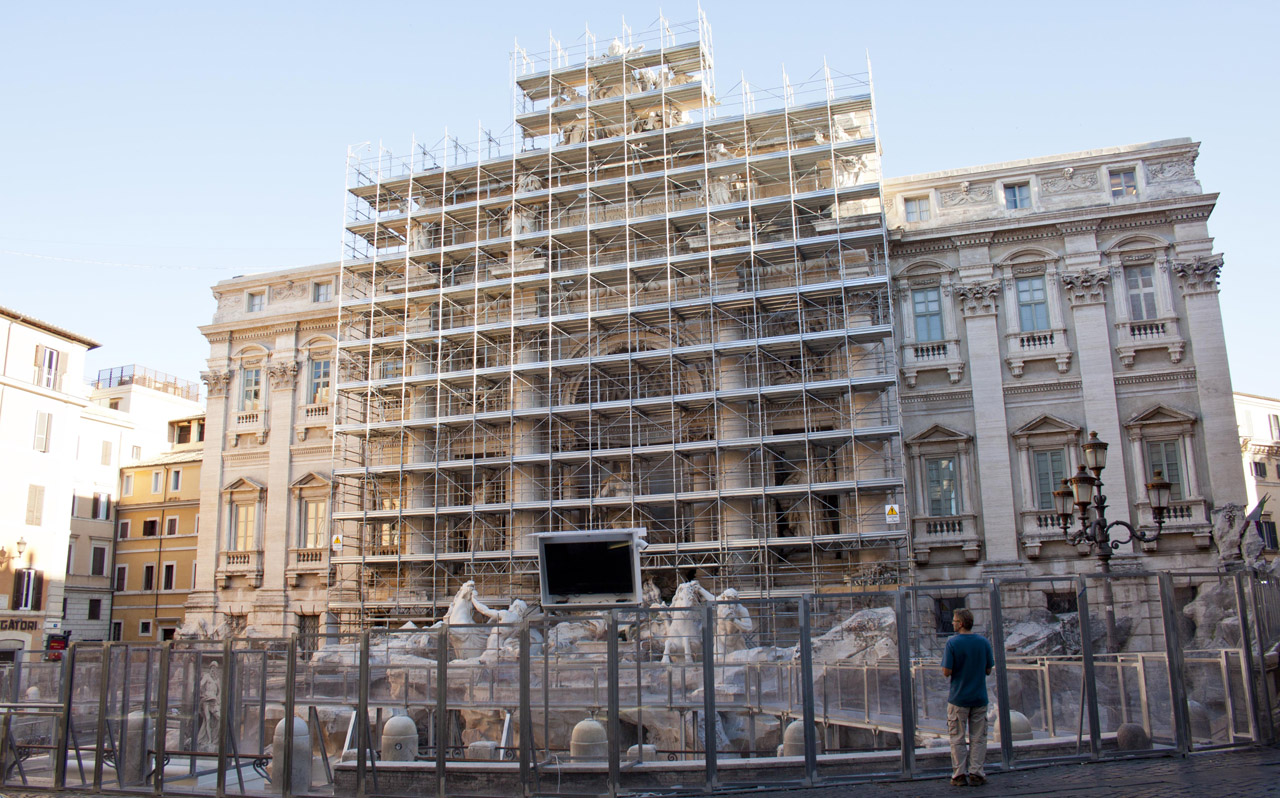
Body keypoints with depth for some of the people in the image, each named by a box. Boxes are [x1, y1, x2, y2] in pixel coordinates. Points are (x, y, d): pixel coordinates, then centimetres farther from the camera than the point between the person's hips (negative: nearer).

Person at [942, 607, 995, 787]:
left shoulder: (952, 643, -12)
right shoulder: (984, 642, -1)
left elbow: (946, 672, -13)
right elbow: (988, 670, 4)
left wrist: (945, 658, 4)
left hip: (958, 699, -3)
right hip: (979, 698, 3)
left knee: (957, 738, 6)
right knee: (978, 738, 10)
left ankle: (959, 775, 6)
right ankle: (976, 773, 8)